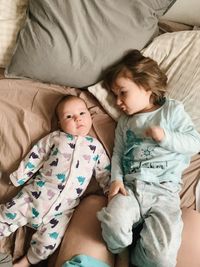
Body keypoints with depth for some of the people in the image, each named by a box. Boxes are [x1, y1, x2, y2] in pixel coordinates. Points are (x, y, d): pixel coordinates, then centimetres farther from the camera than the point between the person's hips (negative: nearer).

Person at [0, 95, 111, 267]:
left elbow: (104, 172, 10)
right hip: (36, 193, 1)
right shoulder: (55, 137, 7)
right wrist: (18, 177, 9)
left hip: (63, 207, -1)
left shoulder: (95, 146, 8)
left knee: (48, 242, -9)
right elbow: (34, 157, 10)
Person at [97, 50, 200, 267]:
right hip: (129, 188, 3)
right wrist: (116, 179, 1)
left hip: (164, 190, -2)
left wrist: (165, 136, -10)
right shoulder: (125, 121, 22)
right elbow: (117, 153, 18)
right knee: (114, 225, -29)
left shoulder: (172, 110, 9)